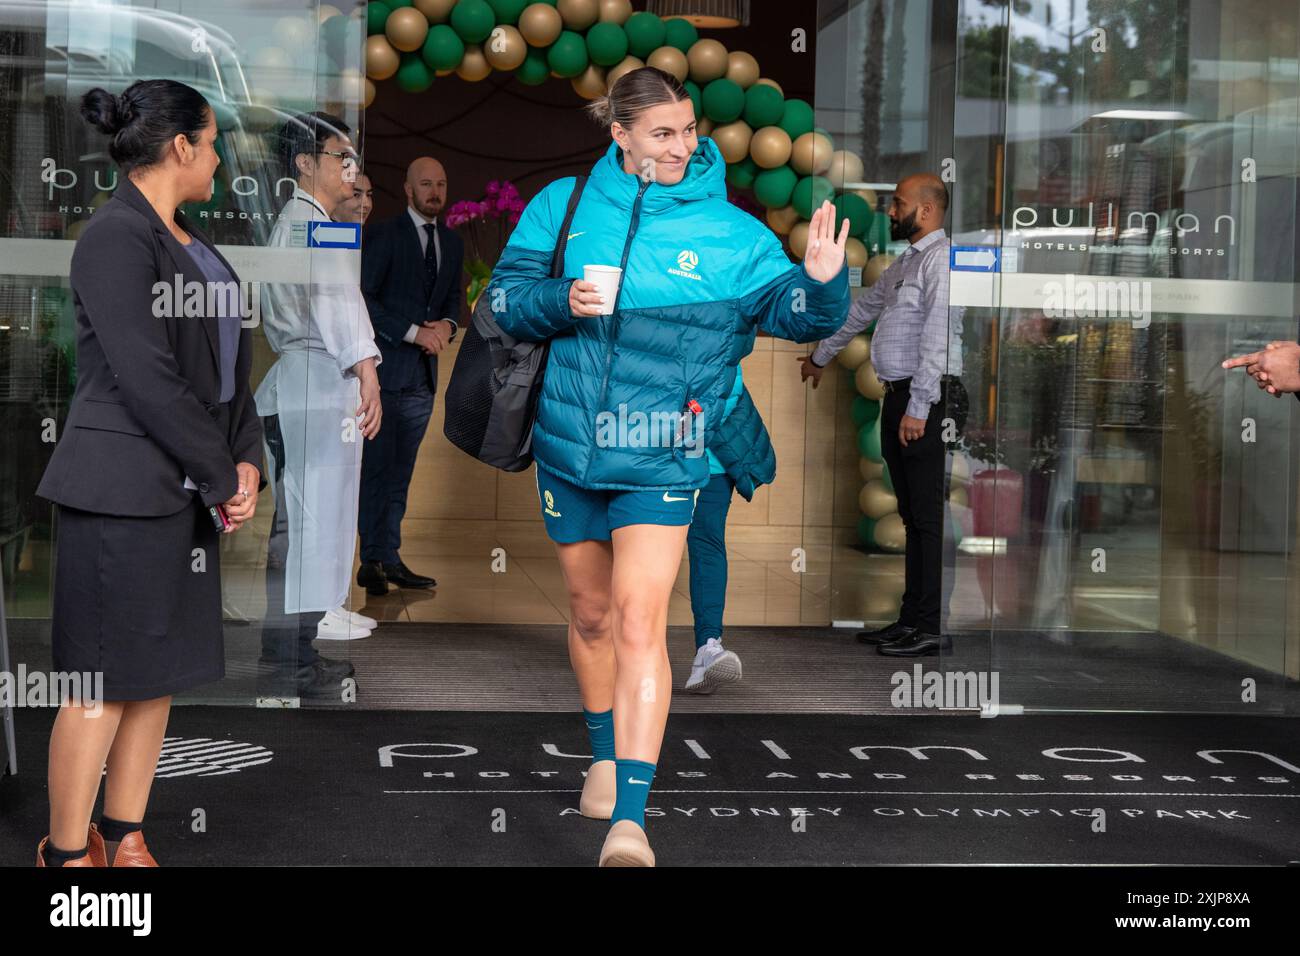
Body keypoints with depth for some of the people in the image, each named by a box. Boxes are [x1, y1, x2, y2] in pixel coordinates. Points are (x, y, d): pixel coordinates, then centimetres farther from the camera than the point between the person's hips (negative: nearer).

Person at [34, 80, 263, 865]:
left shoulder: (189, 241, 15)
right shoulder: (116, 239, -13)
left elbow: (228, 360, 14)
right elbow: (148, 382, -19)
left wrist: (247, 460, 0)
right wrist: (225, 478, -13)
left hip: (184, 491, 9)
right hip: (124, 490, -9)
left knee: (159, 672, 13)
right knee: (105, 680, -1)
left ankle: (126, 842, 23)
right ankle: (67, 852, 11)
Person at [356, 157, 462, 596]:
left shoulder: (452, 243, 16)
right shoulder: (383, 235, -4)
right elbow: (362, 297, -10)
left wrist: (447, 324, -1)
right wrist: (414, 332, -15)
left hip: (423, 372, 6)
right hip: (385, 369, -6)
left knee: (400, 472, 7)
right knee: (377, 468, -6)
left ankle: (389, 558, 10)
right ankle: (373, 561, -2)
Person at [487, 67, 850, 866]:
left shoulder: (729, 233, -4)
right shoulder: (563, 206, 1)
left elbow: (796, 311, -10)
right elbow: (505, 296, 2)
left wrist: (823, 282, -32)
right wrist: (559, 303, -18)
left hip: (661, 458, -3)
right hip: (567, 447, 3)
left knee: (640, 618, -15)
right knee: (591, 612, 18)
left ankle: (630, 818, -15)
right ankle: (606, 754, 42)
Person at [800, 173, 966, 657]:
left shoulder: (941, 259, -10)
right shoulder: (903, 263, 20)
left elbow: (936, 339, -18)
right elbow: (861, 310, 33)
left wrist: (918, 408, -21)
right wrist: (821, 355, 44)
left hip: (925, 400, -9)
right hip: (898, 397, 9)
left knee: (928, 517, -8)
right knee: (911, 515, 10)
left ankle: (932, 629, -6)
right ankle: (911, 620, 15)